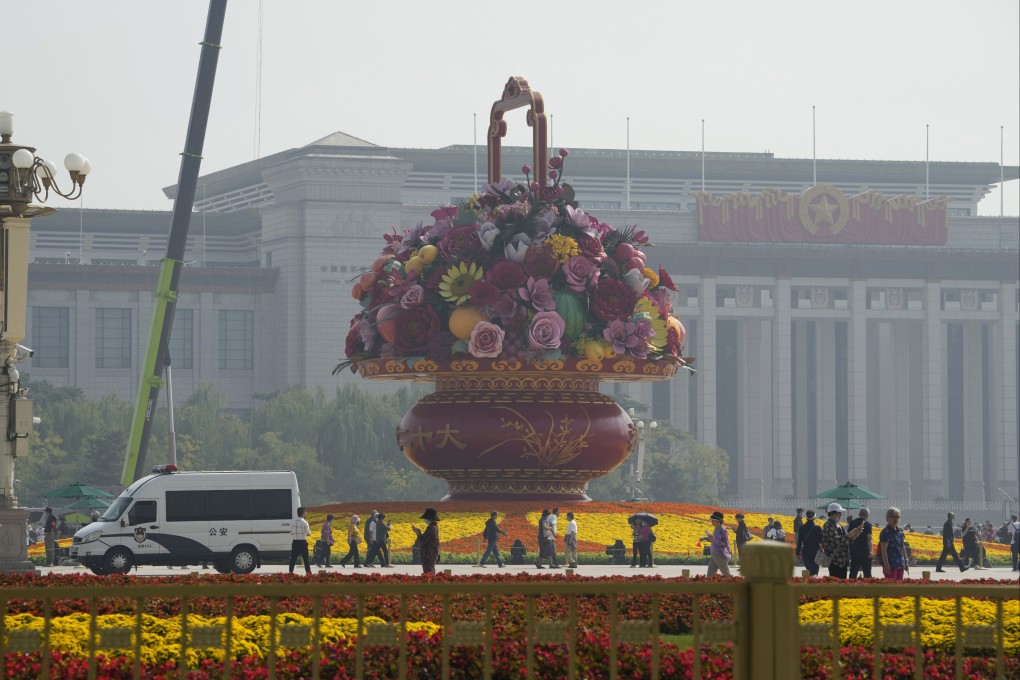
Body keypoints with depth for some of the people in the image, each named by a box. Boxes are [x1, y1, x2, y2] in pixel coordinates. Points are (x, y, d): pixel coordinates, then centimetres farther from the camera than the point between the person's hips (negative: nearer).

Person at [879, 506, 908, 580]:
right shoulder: (886, 532, -10)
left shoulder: (900, 531, 13)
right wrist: (886, 565, -18)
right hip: (891, 565, -8)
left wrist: (906, 562, 19)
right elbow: (884, 550, -13)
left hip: (900, 565, 8)